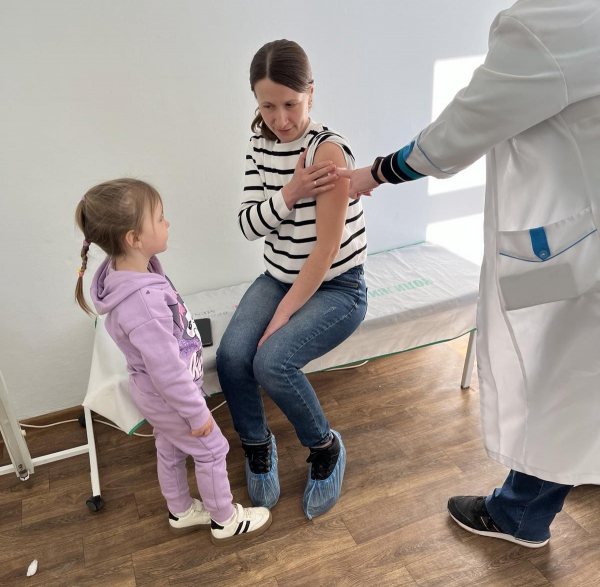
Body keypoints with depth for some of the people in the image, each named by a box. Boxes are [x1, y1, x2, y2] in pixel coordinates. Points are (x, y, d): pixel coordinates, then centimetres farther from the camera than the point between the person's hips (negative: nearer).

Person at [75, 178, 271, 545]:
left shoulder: (125, 269, -9)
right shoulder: (142, 302, -40)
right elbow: (167, 371, -31)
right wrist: (197, 413, -17)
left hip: (158, 394, 9)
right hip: (171, 398, -8)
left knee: (170, 452, 26)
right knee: (212, 450, 13)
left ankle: (181, 513, 50)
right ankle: (225, 521, 37)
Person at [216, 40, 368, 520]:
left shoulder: (329, 150, -19)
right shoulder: (260, 146, 2)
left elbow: (327, 247, -20)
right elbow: (248, 224, -3)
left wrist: (283, 315, -19)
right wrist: (287, 195, -22)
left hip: (337, 288, -5)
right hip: (280, 278, 6)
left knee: (272, 362, -26)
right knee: (231, 357, -17)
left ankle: (326, 449, 4)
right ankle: (257, 445, 12)